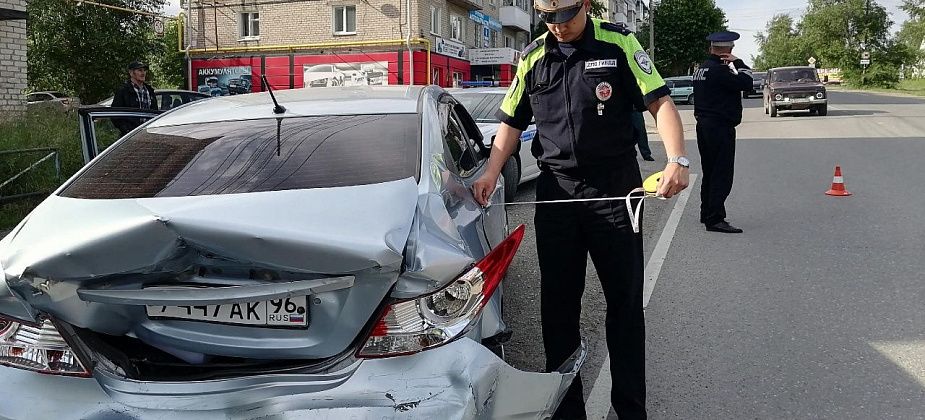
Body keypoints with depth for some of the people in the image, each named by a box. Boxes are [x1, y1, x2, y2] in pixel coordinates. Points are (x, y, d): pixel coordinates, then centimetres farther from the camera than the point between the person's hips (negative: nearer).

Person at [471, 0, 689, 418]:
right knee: (558, 303, 7)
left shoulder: (618, 44, -3)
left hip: (614, 189, -3)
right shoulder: (532, 58, 7)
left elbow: (660, 103, -7)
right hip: (555, 192, 3)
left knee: (625, 300, 5)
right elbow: (512, 123, 13)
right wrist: (491, 174, -2)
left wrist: (677, 160, -24)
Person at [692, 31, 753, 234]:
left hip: (704, 124, 10)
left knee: (710, 172, 18)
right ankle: (715, 219, -10)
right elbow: (746, 82, -18)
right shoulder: (719, 70, -16)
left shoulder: (701, 69, 12)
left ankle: (707, 213, 27)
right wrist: (737, 62, -7)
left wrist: (733, 65, 7)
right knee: (722, 174, -8)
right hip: (720, 126, -10)